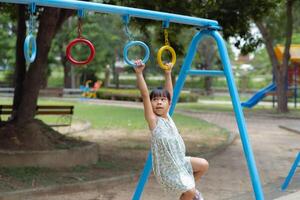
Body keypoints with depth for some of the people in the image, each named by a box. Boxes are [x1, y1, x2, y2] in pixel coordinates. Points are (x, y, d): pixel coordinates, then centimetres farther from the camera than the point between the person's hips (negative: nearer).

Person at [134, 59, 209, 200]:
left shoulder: (167, 115, 1)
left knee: (204, 165, 14)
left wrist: (168, 74, 12)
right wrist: (139, 73, -36)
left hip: (179, 161, 8)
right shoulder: (153, 120, -17)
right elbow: (145, 95, -28)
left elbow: (169, 93, 12)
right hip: (166, 168, -8)